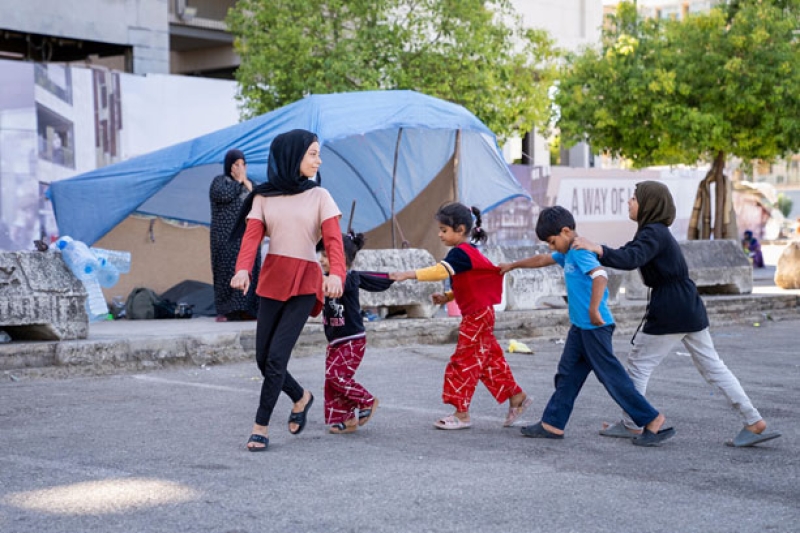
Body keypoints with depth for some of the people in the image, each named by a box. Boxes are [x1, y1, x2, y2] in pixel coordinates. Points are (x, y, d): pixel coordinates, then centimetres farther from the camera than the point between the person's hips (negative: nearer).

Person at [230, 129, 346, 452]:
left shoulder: (319, 197, 3)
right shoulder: (263, 197, 6)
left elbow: (333, 239, -10)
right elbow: (252, 236, -8)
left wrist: (336, 273, -30)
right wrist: (243, 269, -28)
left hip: (305, 283, -2)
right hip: (271, 279, 2)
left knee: (276, 357, -10)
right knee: (263, 358, 6)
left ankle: (261, 426, 4)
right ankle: (301, 397, 32)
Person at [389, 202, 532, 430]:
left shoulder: (461, 252, -19)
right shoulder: (468, 251, 13)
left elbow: (439, 271, -35)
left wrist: (407, 274, -38)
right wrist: (447, 297, 6)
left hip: (477, 315, -10)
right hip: (479, 314, 10)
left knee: (463, 362, -4)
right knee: (490, 360, 15)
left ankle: (461, 414, 1)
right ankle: (517, 397, 23)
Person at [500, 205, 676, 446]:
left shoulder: (580, 252, -16)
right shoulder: (568, 253, 14)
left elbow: (600, 275, -33)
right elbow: (542, 260, 30)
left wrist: (594, 309, -37)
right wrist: (513, 265, 39)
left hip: (595, 327, -10)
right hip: (580, 327, 10)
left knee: (612, 376, -6)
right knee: (568, 375, 12)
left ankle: (653, 422, 0)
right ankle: (552, 425, 19)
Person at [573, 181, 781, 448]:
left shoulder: (653, 234, -15)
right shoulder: (656, 232, 17)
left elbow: (631, 259, -33)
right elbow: (629, 253, 18)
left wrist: (598, 250, -43)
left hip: (669, 312, -10)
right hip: (689, 309, 10)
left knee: (639, 363, 4)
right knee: (711, 365, 10)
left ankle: (631, 424, 14)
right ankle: (755, 422, 7)